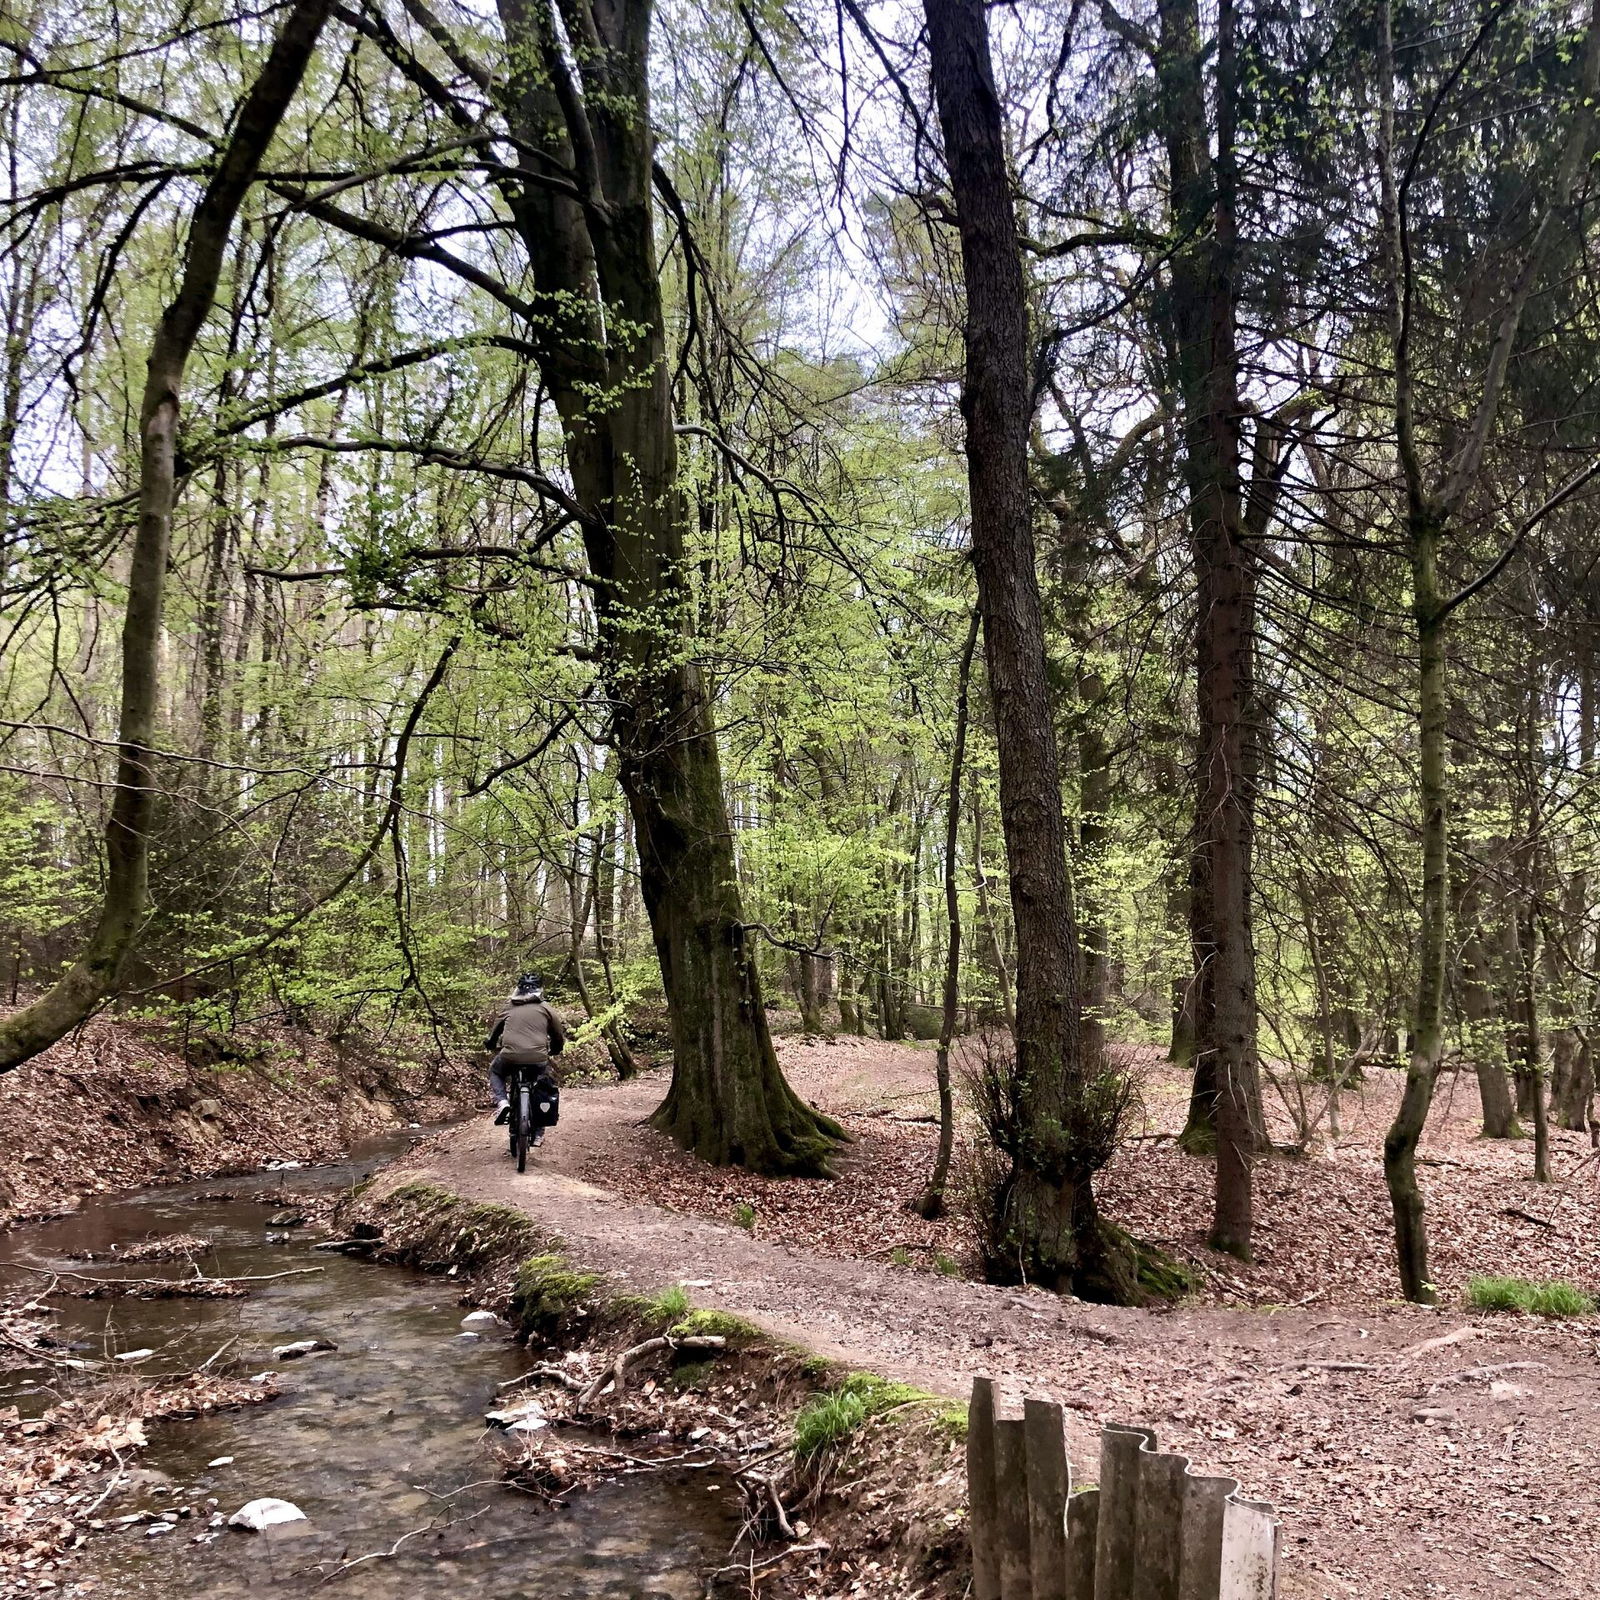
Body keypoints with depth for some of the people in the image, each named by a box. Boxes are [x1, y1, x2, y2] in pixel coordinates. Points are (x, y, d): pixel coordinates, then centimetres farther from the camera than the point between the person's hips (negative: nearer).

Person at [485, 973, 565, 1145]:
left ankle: (502, 1103, 7)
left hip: (510, 1055, 0)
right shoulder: (545, 1008, 11)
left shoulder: (509, 1007, 15)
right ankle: (538, 1134, 21)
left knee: (495, 1072, 32)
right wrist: (554, 1052, 36)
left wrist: (491, 1047, 43)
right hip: (538, 1058, 0)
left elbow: (495, 1031, 23)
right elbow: (559, 1035, 16)